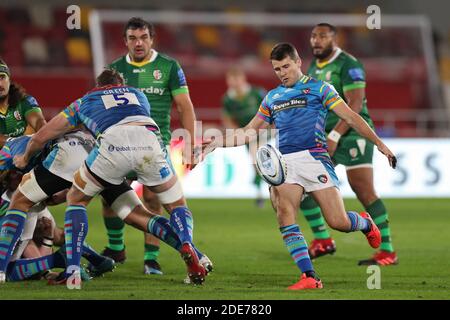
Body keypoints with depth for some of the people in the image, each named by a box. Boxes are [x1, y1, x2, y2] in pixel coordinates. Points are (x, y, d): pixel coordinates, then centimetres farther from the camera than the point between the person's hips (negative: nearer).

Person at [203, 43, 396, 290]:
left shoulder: (319, 88, 7)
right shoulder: (272, 97, 21)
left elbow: (351, 117, 3)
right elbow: (250, 132, 27)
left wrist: (379, 144, -4)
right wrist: (218, 143, 16)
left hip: (313, 158, -4)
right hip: (284, 163, 4)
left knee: (338, 222, -11)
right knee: (284, 215, -20)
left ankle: (365, 223, 26)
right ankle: (310, 277, -21)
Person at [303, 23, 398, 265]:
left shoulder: (348, 65, -11)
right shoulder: (314, 67, 15)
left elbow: (354, 105, -20)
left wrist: (334, 136, -25)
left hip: (352, 135, -8)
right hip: (325, 136, 8)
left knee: (365, 192, -12)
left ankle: (388, 252, -8)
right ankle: (322, 241, 12)